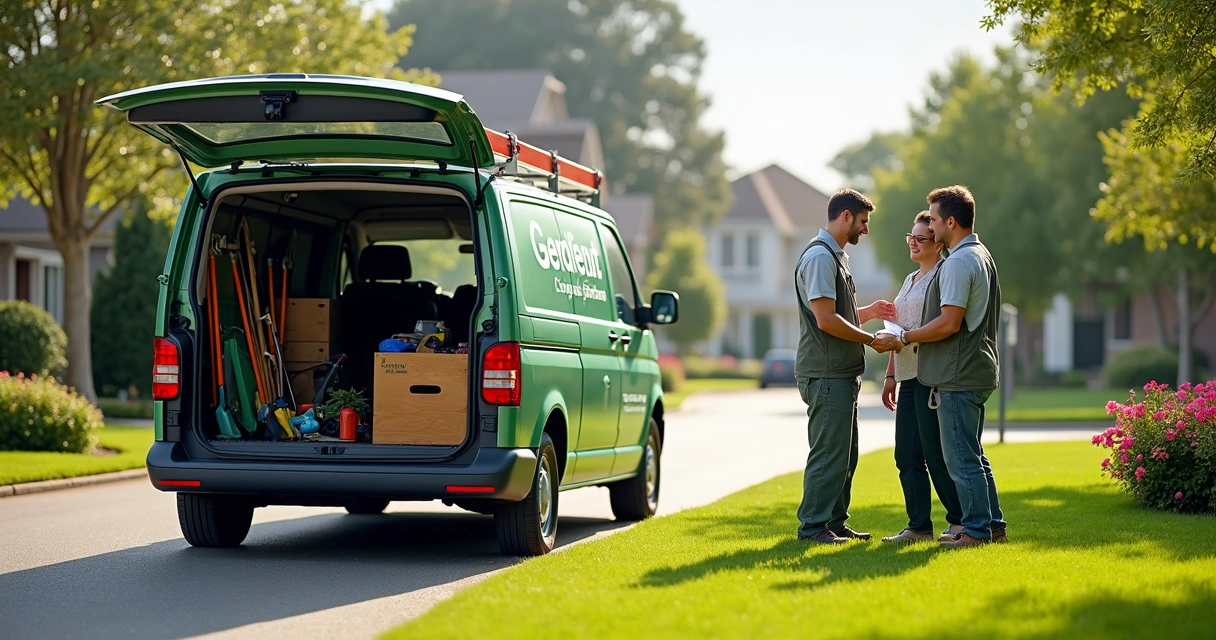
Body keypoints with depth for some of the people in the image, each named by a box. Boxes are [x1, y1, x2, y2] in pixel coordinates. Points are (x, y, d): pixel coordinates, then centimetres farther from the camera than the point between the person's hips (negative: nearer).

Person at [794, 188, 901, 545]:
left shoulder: (835, 256, 20)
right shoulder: (819, 256, -13)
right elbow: (826, 320, -20)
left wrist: (869, 312, 11)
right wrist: (872, 340, -14)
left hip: (842, 374, 11)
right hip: (826, 375, -11)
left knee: (844, 454, 13)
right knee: (828, 453, -8)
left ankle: (835, 523, 20)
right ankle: (812, 526, -2)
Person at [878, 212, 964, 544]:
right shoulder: (910, 280, 21)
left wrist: (904, 337, -22)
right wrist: (891, 374, 20)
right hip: (909, 378, 9)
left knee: (936, 454, -6)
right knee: (907, 456, 6)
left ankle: (961, 521, 6)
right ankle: (919, 526, 10)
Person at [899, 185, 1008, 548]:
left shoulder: (959, 262, -17)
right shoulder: (982, 256, 16)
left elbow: (949, 323, -23)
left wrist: (906, 338, -11)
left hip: (958, 377, -11)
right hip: (977, 371, 11)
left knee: (962, 458, -5)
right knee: (972, 456, 16)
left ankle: (977, 530, -1)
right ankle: (993, 526, 20)